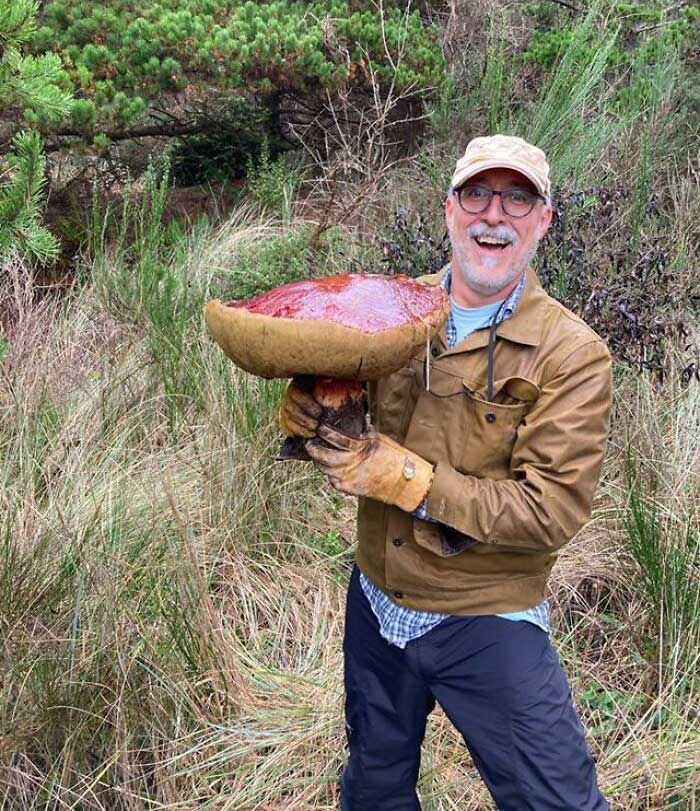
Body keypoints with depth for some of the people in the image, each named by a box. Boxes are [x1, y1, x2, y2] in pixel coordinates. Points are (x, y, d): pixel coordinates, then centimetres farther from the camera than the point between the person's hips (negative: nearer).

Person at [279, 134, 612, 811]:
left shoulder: (570, 355, -15)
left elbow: (551, 511, -22)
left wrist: (404, 477, -26)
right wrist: (306, 414, -21)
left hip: (488, 625, -4)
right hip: (375, 607, 4)